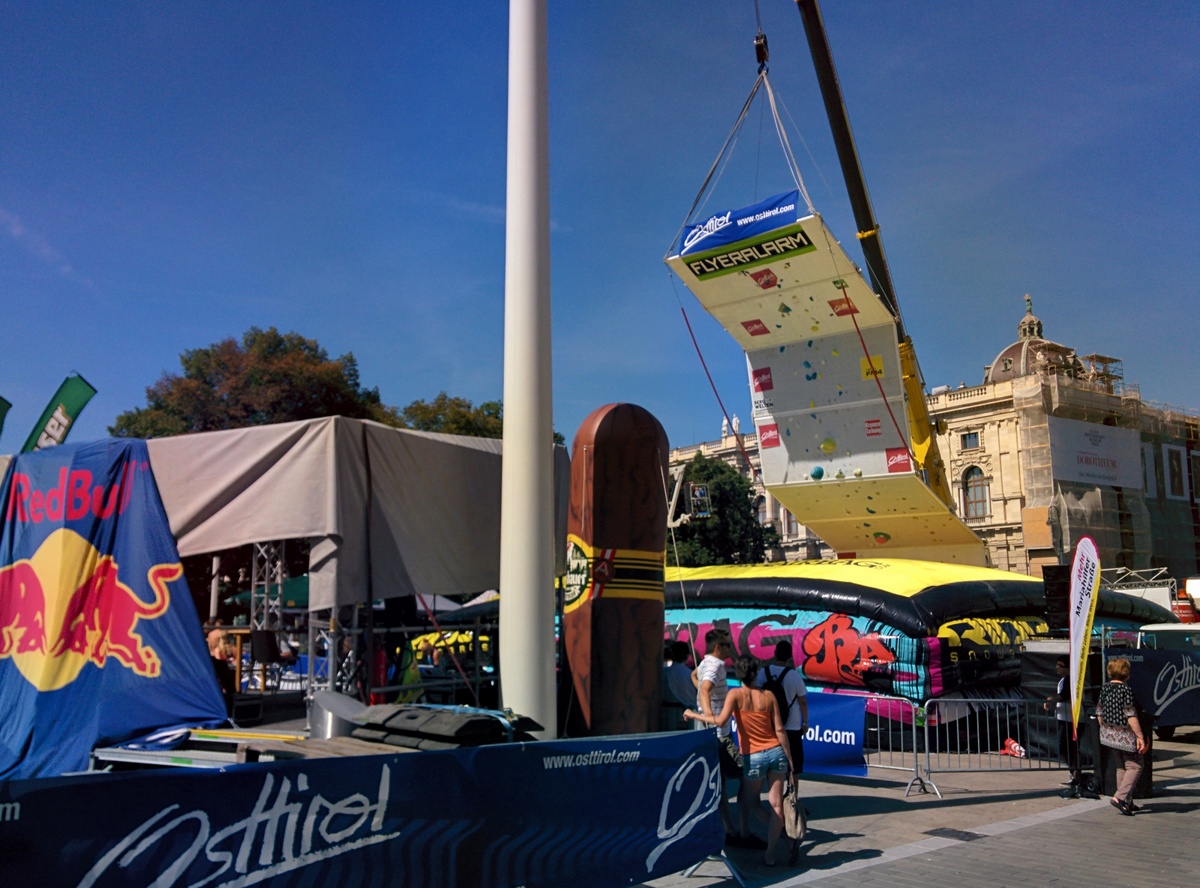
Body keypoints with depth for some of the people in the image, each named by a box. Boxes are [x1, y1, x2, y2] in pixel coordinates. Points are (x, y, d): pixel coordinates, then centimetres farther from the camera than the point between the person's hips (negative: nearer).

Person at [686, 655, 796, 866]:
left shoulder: (735, 694, -7)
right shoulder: (768, 695, 2)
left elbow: (721, 721, -22)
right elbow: (780, 730, 1)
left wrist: (694, 715, -10)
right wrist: (790, 762, 6)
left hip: (753, 758, -3)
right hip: (776, 753, 3)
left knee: (752, 802, 21)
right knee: (776, 804, 4)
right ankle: (770, 853, 3)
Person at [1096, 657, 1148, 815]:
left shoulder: (1104, 689, 5)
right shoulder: (1126, 690, -18)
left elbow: (1099, 713, 10)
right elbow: (1131, 716, -20)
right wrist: (1140, 736, -16)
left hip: (1108, 734, 7)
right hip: (1124, 735, -7)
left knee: (1122, 766, 17)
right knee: (1134, 766, 4)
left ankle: (1127, 802, 22)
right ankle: (1120, 797, -8)